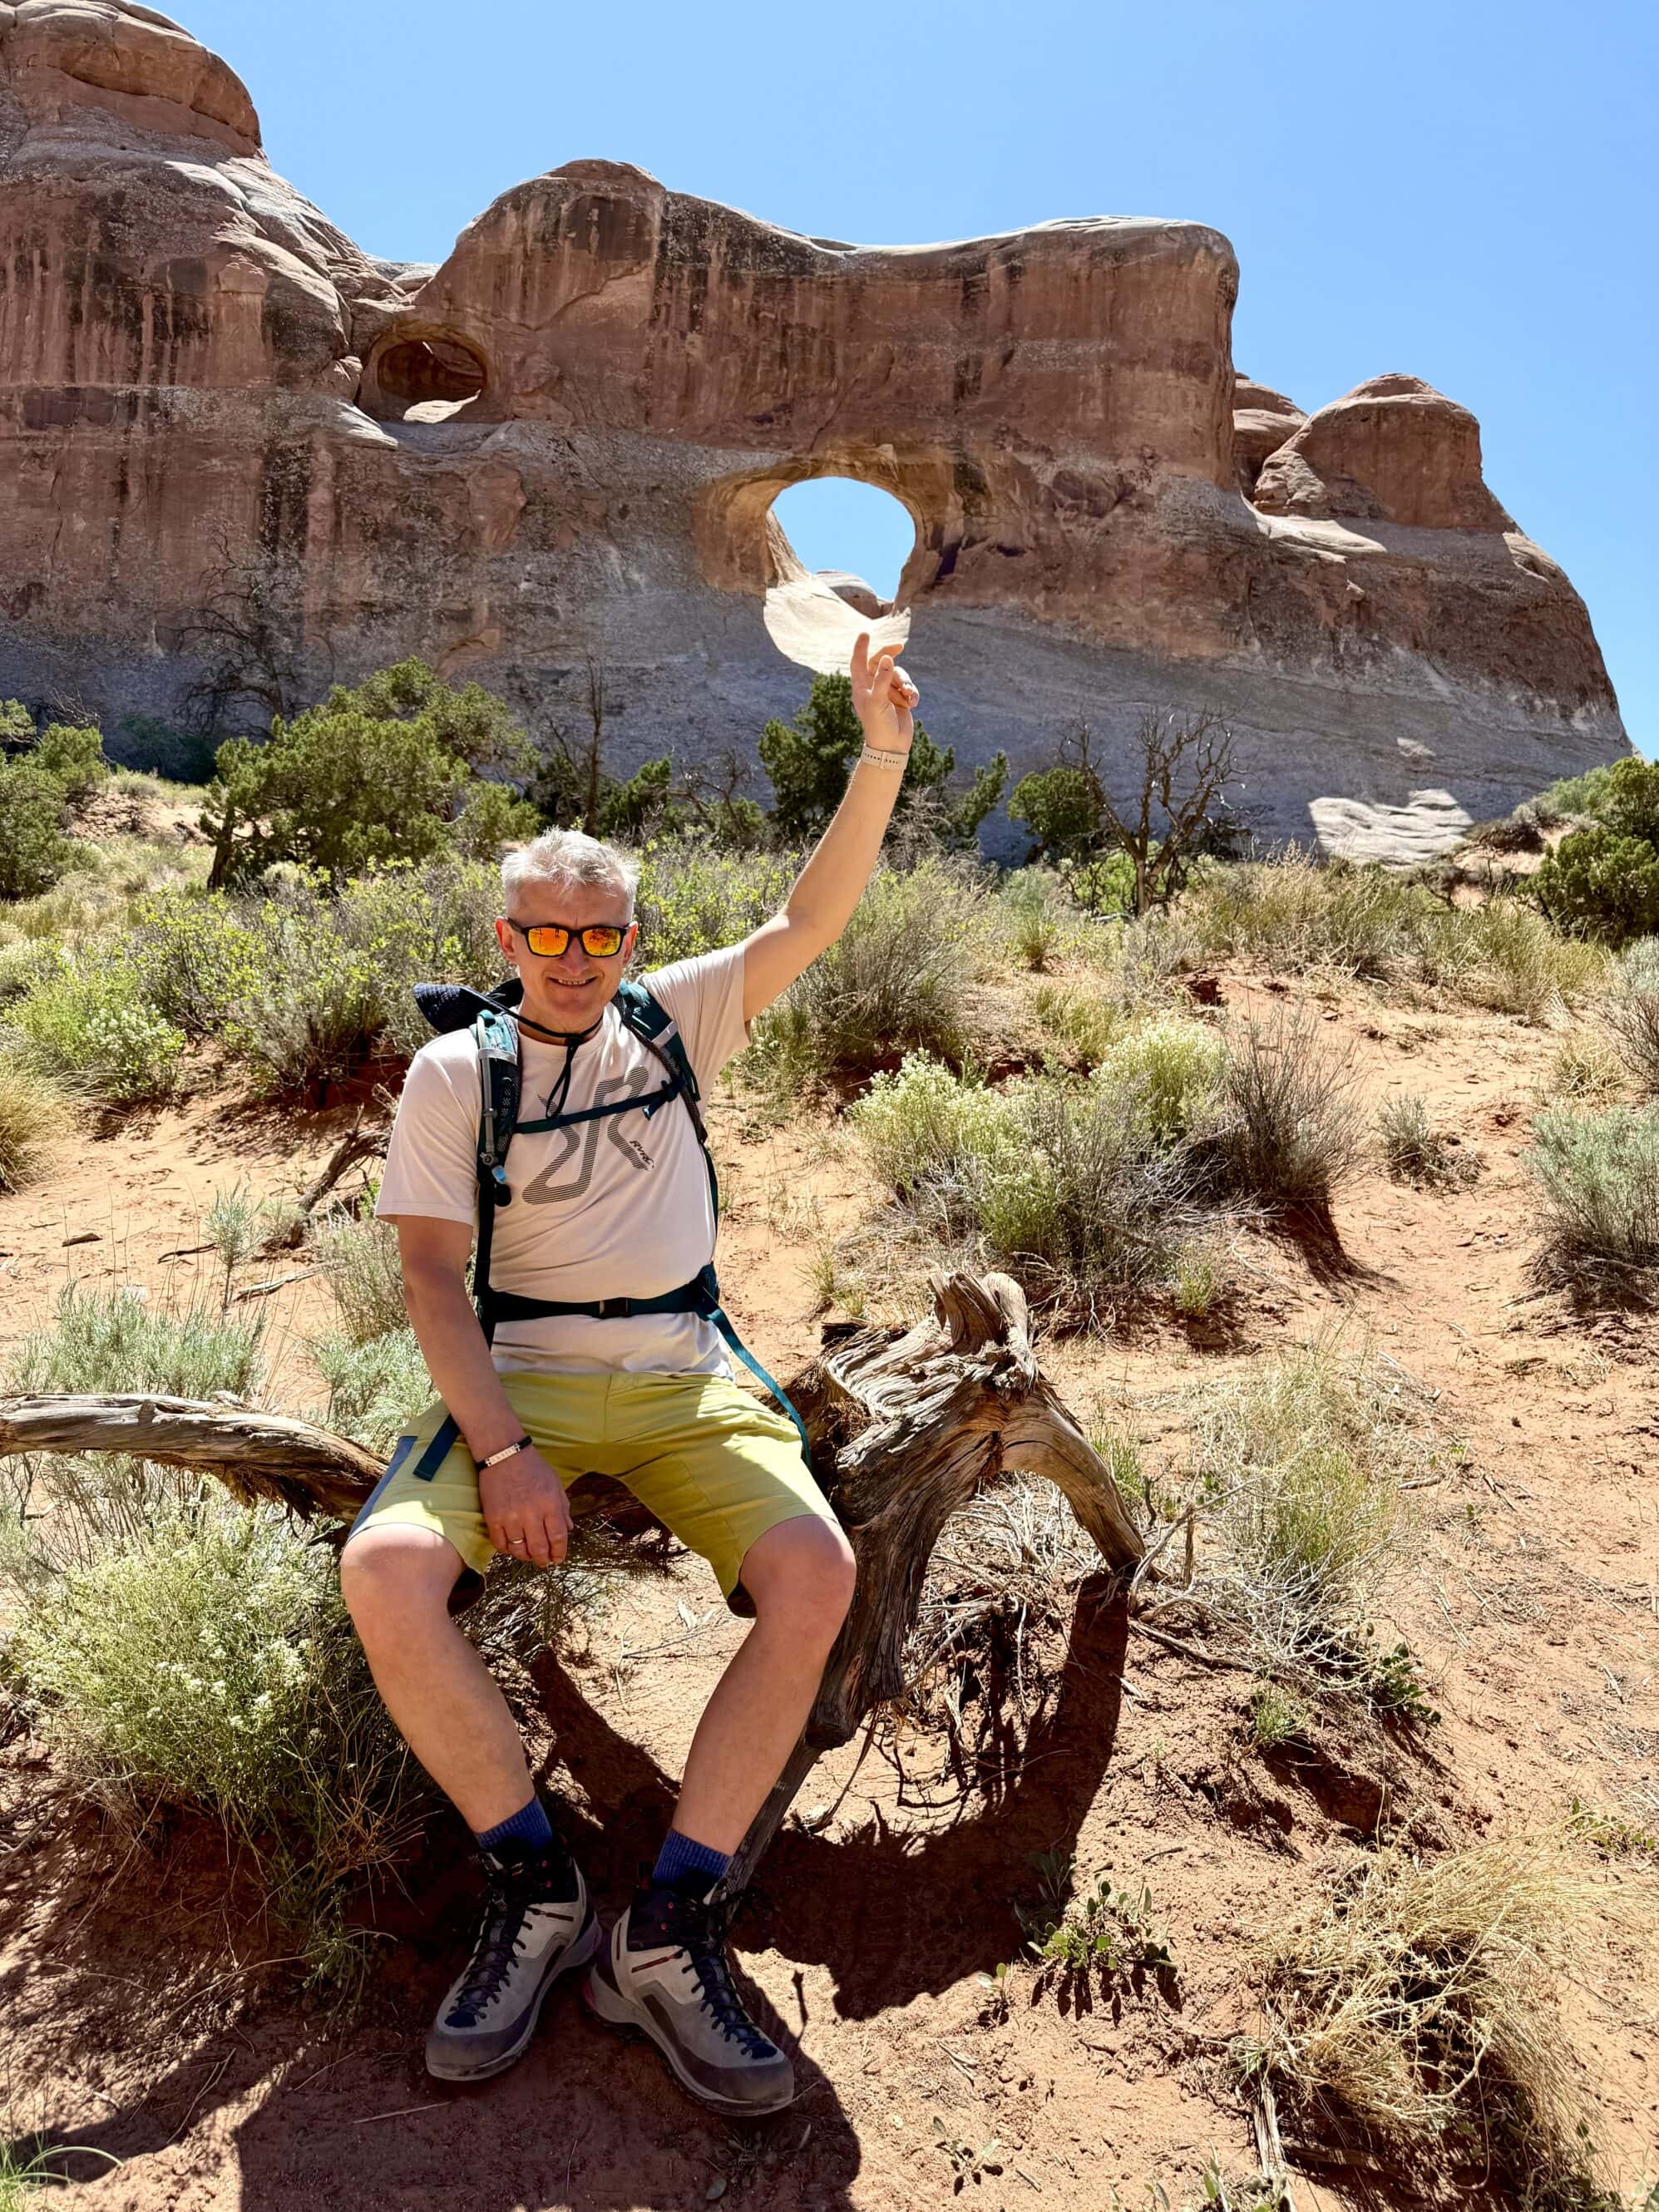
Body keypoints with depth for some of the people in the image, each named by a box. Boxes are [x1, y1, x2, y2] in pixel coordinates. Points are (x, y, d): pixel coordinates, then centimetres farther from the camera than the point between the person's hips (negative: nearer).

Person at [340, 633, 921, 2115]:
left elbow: (811, 921, -1)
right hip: (517, 1376, -1)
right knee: (385, 1572, -29)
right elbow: (433, 1274, -3)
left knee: (816, 1570, -26)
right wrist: (502, 1445, -17)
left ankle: (667, 1929, -12)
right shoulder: (456, 1070, 4)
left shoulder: (676, 1021, 10)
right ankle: (538, 1891, -6)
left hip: (682, 1379, 1)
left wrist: (884, 750, -14)